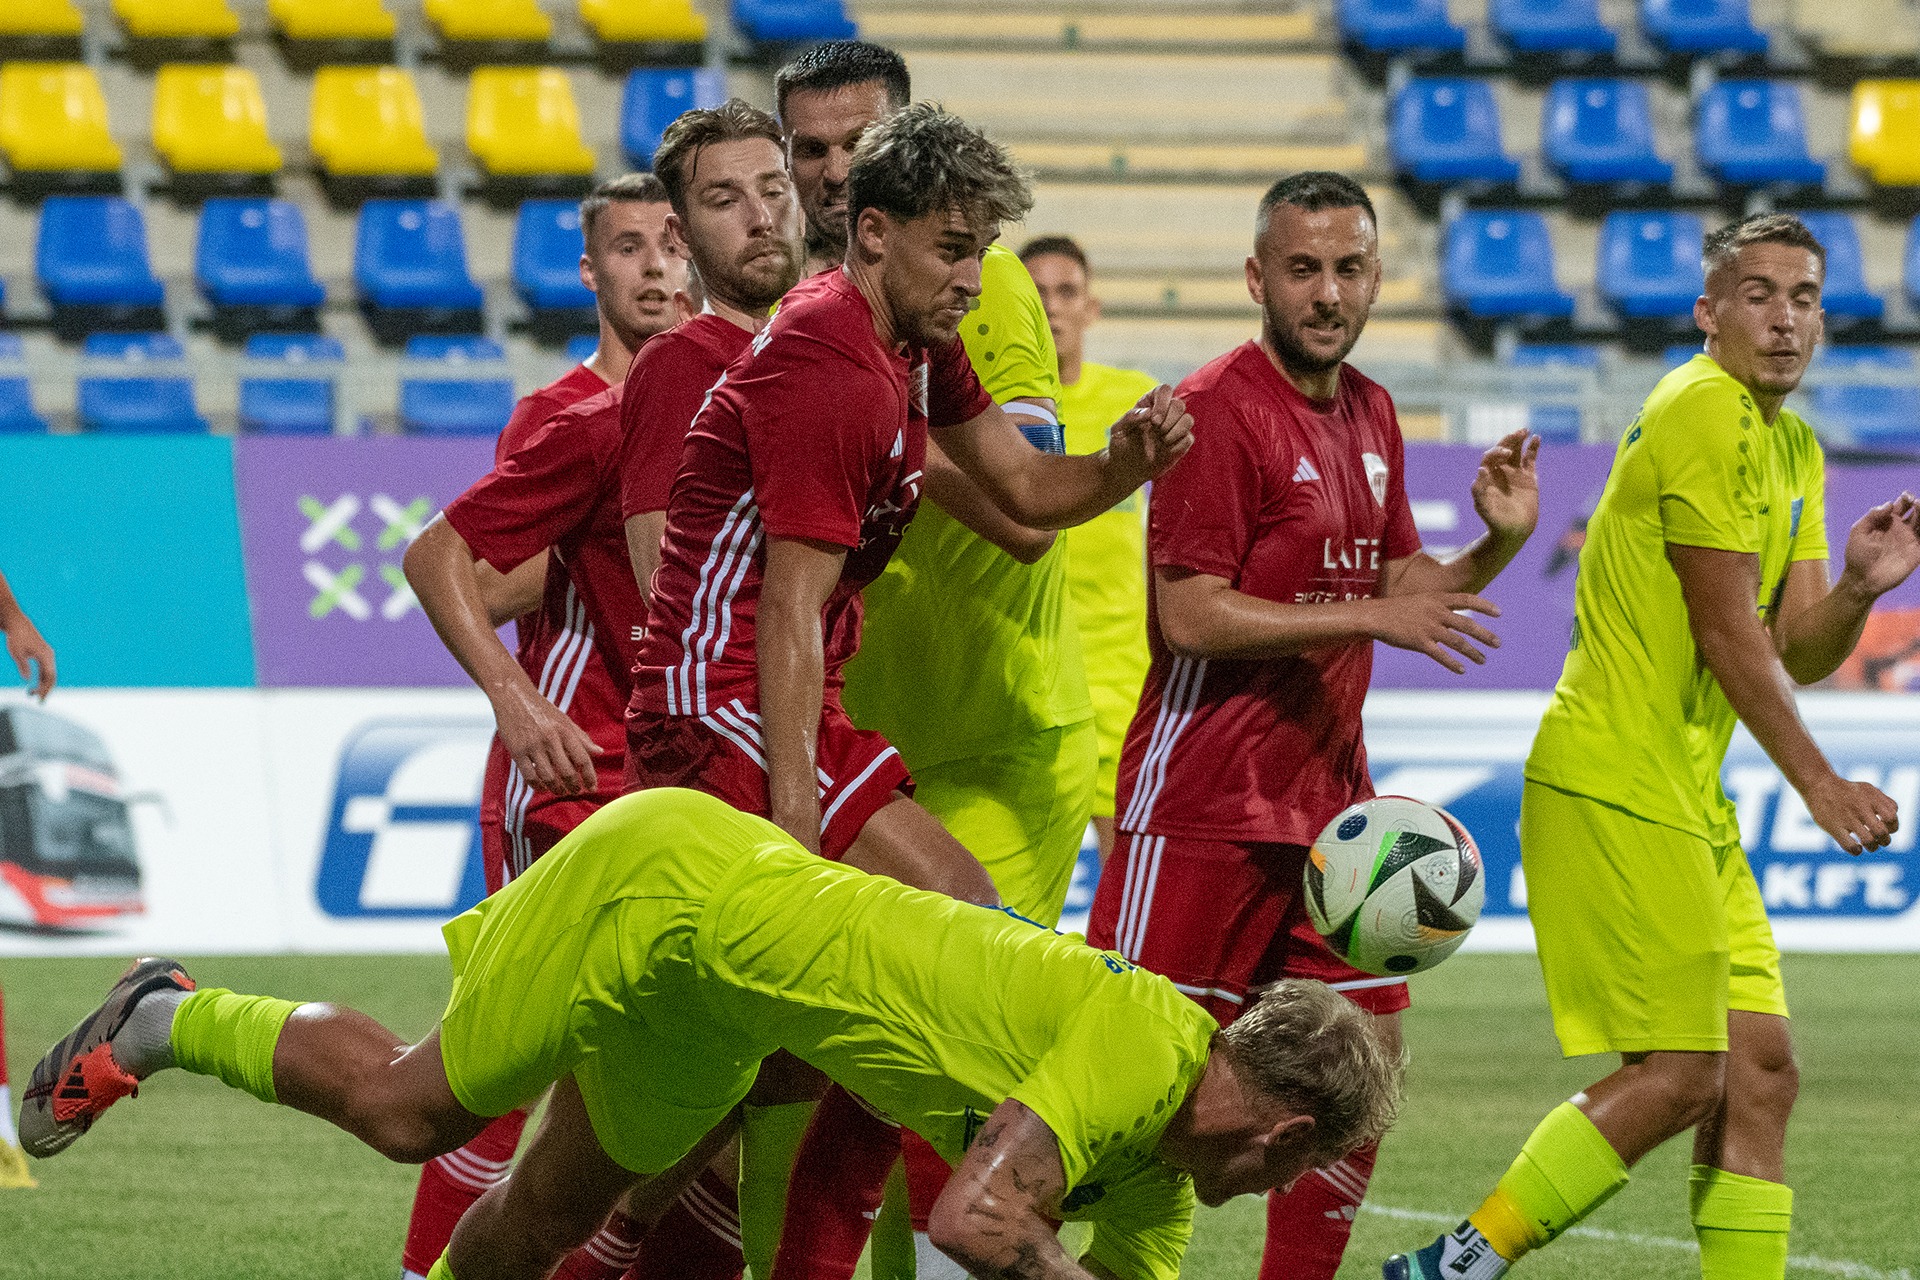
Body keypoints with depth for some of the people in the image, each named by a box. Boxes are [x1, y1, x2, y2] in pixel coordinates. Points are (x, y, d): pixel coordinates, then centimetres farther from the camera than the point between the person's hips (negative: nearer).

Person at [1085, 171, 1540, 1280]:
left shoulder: (1370, 416, 13)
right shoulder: (1217, 409, -12)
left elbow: (1396, 589, 20)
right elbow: (1191, 614, -17)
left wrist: (1497, 543, 2)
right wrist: (1369, 618, -20)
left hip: (1331, 794, 8)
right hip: (1205, 803, -8)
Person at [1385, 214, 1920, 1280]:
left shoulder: (1794, 448, 18)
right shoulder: (1705, 414, -12)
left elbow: (1796, 652, 15)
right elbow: (1726, 632, -15)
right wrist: (1818, 783, -14)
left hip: (1688, 797, 10)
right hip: (1614, 786, -10)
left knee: (1759, 1070, 4)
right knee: (1680, 1074, -12)